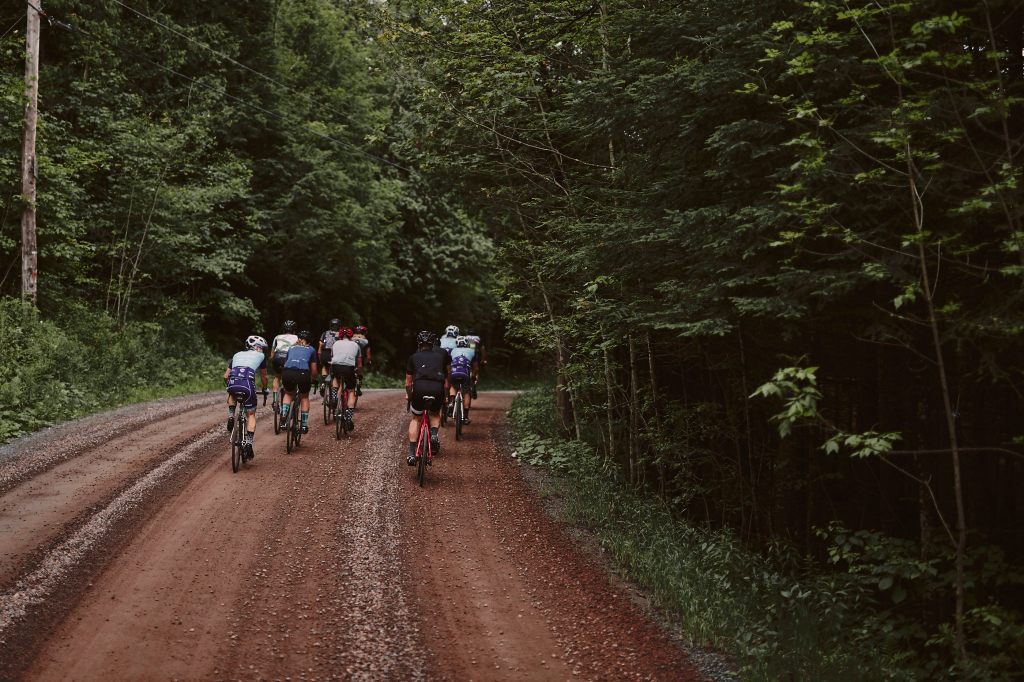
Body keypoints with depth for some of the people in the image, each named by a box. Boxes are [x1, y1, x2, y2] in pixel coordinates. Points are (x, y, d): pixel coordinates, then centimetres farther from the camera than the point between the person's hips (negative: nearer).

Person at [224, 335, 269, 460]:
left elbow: (226, 376, 29)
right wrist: (265, 389, 49)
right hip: (247, 385, -3)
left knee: (232, 396, 40)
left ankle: (231, 417, 16)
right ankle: (248, 444, 3)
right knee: (251, 415, 15)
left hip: (233, 384, 3)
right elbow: (263, 377, 31)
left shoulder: (237, 355, 31)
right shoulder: (260, 356, 23)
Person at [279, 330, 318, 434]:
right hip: (303, 373, -2)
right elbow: (314, 370, 27)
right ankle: (304, 425, 21)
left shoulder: (291, 348, 30)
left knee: (288, 393, 31)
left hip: (287, 372, 2)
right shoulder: (311, 349, 25)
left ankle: (284, 414, 9)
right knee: (304, 397, 23)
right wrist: (310, 378, 47)